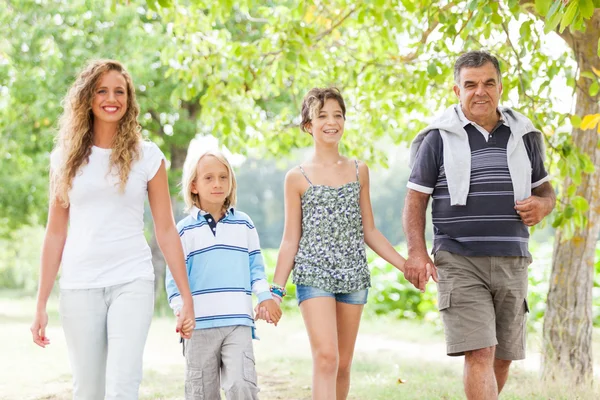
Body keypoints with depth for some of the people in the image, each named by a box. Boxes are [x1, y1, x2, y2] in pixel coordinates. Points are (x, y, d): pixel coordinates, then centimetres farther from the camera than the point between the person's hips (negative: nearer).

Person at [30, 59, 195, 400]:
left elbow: (166, 230, 5)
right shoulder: (66, 157, 8)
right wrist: (41, 304, 7)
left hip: (132, 282, -2)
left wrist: (187, 297, 1)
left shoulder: (147, 155, 4)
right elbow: (56, 233, 9)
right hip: (79, 286, 2)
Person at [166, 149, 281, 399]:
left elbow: (255, 266, 14)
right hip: (199, 323, 0)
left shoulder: (244, 224, 10)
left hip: (238, 321, 0)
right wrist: (181, 310, -11)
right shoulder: (185, 230, 4)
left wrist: (265, 295, -2)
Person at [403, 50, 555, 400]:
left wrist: (543, 205, -5)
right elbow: (416, 200, 3)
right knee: (479, 353, -14)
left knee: (503, 357, 10)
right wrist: (417, 253, -10)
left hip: (511, 262, 4)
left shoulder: (523, 136, 11)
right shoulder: (439, 138, 1)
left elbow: (545, 189, 20)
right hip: (460, 264, -4)